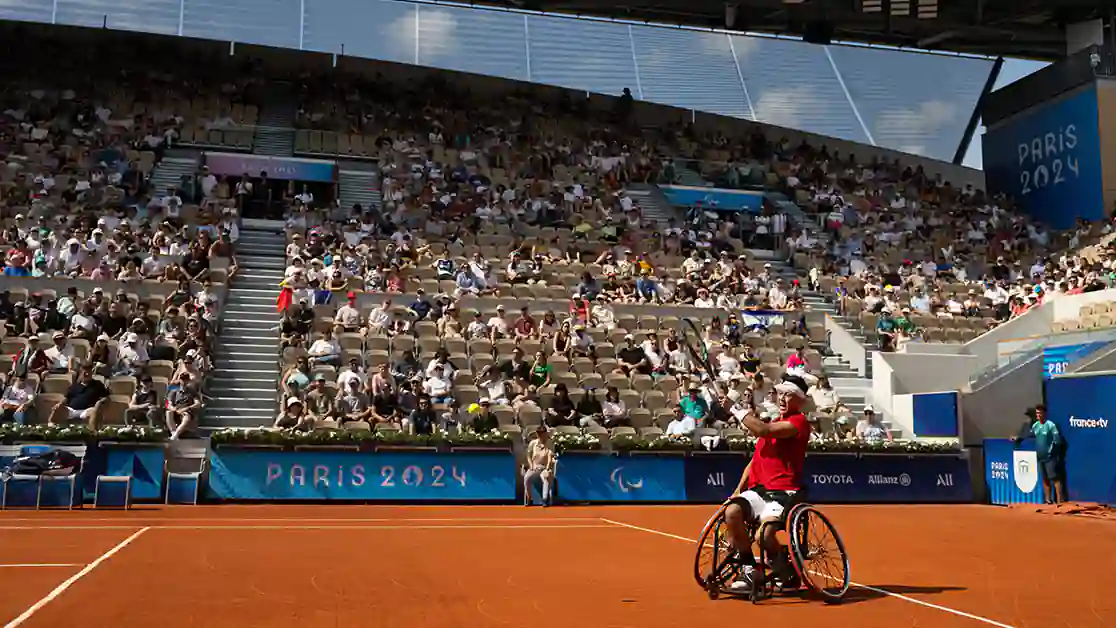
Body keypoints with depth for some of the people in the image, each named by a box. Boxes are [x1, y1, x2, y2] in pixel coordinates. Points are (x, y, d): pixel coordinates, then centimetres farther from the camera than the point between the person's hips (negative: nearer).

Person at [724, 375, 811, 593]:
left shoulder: (799, 422, -4)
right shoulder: (771, 423, 24)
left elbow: (763, 430, -21)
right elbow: (755, 460, 24)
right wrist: (738, 490, 12)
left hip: (784, 492, -7)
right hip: (759, 488, 7)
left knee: (764, 535, -29)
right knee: (732, 512, -24)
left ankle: (788, 572, 6)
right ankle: (750, 570, -6)